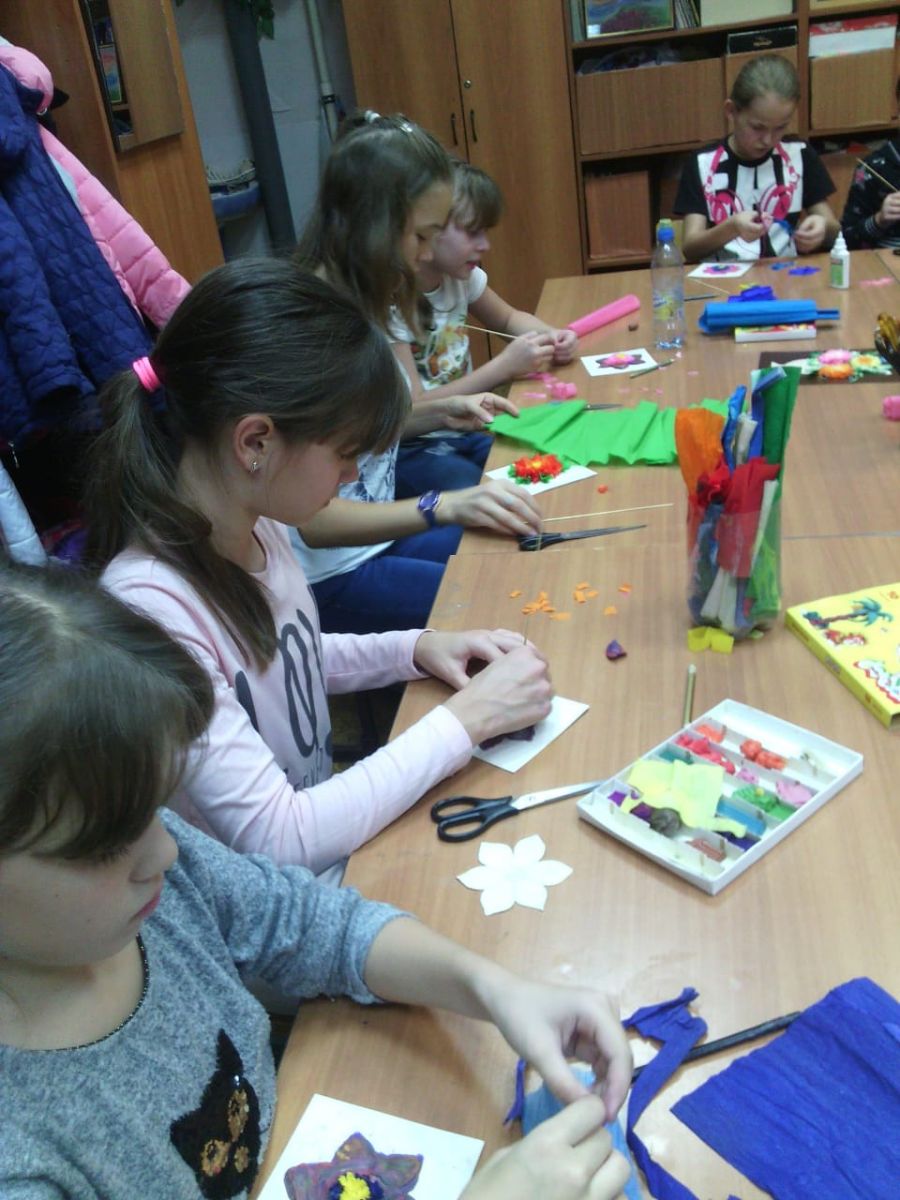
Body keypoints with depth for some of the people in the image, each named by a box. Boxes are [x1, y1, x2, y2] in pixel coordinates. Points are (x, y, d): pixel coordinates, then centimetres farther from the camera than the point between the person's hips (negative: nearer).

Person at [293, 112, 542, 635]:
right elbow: (316, 522, -27)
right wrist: (444, 506, -37)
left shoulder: (375, 300, 2)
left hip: (380, 523, 9)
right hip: (333, 573, -8)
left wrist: (445, 411, -1)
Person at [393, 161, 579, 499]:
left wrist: (551, 337, -3)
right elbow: (412, 410, -23)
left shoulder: (460, 275, 1)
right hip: (409, 449, -7)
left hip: (464, 427, 7)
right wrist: (504, 366, -23)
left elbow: (509, 318, 20)